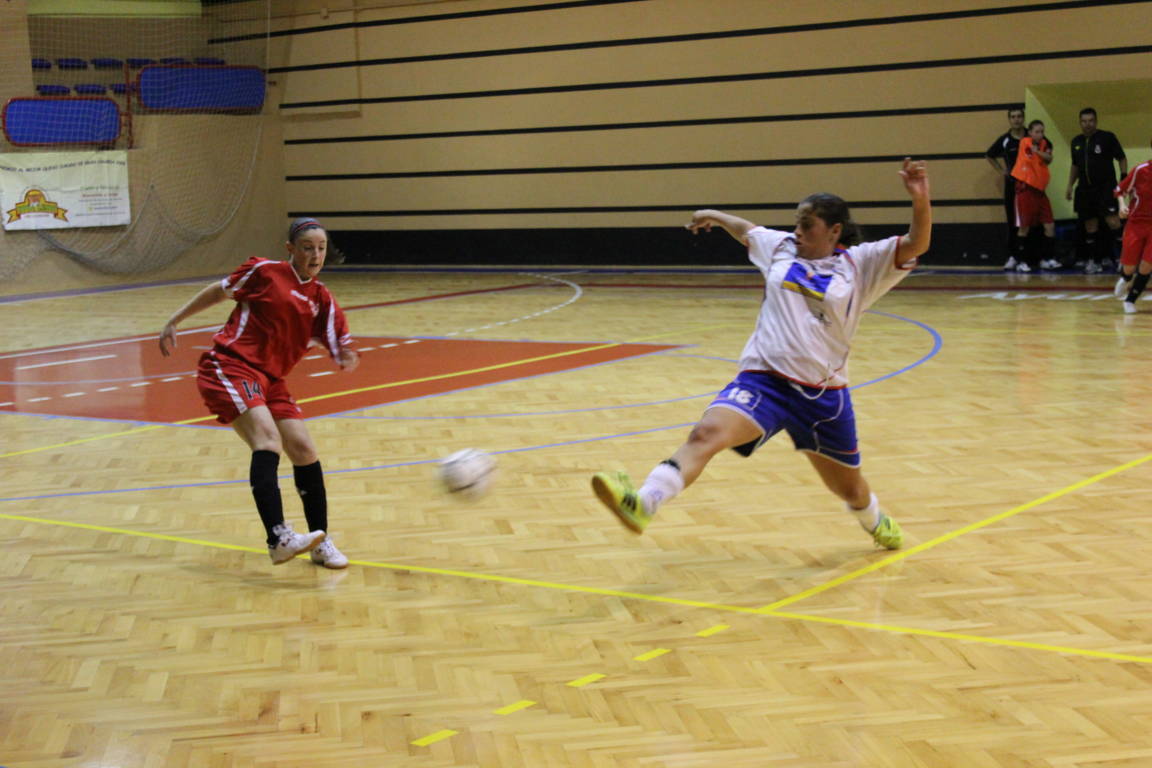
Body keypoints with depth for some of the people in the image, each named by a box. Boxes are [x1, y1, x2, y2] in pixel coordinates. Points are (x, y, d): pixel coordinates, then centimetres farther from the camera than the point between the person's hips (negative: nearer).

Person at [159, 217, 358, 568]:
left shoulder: (323, 301, 8)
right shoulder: (264, 272, -3)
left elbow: (339, 351, 3)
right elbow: (219, 291, 9)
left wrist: (347, 359, -21)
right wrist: (173, 322, 12)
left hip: (270, 379, 6)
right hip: (230, 365, -6)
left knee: (304, 450, -2)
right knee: (268, 439, -26)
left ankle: (321, 543, 10)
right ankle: (278, 538, -36)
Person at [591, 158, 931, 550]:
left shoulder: (860, 264, 1)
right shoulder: (781, 247, 10)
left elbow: (916, 245, -11)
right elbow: (746, 230, 31)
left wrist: (920, 201, -27)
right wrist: (715, 216, 43)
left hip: (822, 395, 0)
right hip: (763, 381, 1)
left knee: (850, 488, 17)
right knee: (706, 433, -28)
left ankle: (876, 523, 53)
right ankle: (643, 503, -46)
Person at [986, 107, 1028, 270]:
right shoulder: (1004, 141, 1)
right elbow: (990, 156, 16)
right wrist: (1001, 171, 8)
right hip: (1012, 184, 0)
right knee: (1013, 223, 0)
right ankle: (1012, 257, 3)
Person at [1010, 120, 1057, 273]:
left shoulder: (1045, 144, 5)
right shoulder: (1025, 142, -5)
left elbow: (1049, 158, -14)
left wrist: (1037, 151, -26)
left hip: (1040, 190, 4)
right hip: (1025, 188, -4)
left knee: (1050, 226, 0)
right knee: (1024, 227, -1)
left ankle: (1046, 259, 12)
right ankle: (1021, 261, 9)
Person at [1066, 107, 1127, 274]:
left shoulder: (1107, 137, -3)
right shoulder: (1076, 142, 12)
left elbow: (1122, 158, 0)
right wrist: (1070, 185, 16)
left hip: (1106, 187, -5)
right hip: (1085, 189, 5)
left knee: (1112, 221, -17)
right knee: (1090, 226, 7)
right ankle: (1091, 261, 12)